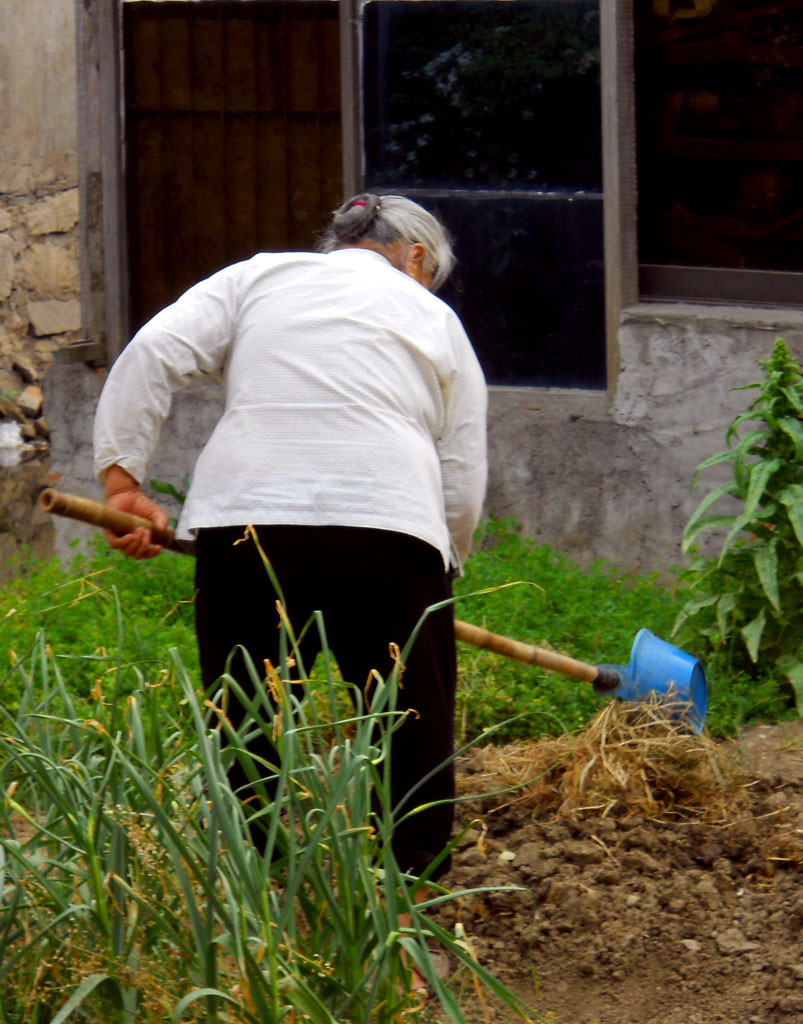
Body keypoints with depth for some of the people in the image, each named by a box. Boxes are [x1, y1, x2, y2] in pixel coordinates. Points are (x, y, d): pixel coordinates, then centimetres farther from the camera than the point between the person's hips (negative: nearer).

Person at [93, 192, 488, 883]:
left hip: (244, 516, 1)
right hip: (390, 524, -1)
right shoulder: (436, 321, 21)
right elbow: (463, 485, 17)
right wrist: (439, 571, 30)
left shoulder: (258, 277, 21)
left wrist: (121, 478, 5)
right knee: (412, 738, 9)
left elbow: (153, 354, 6)